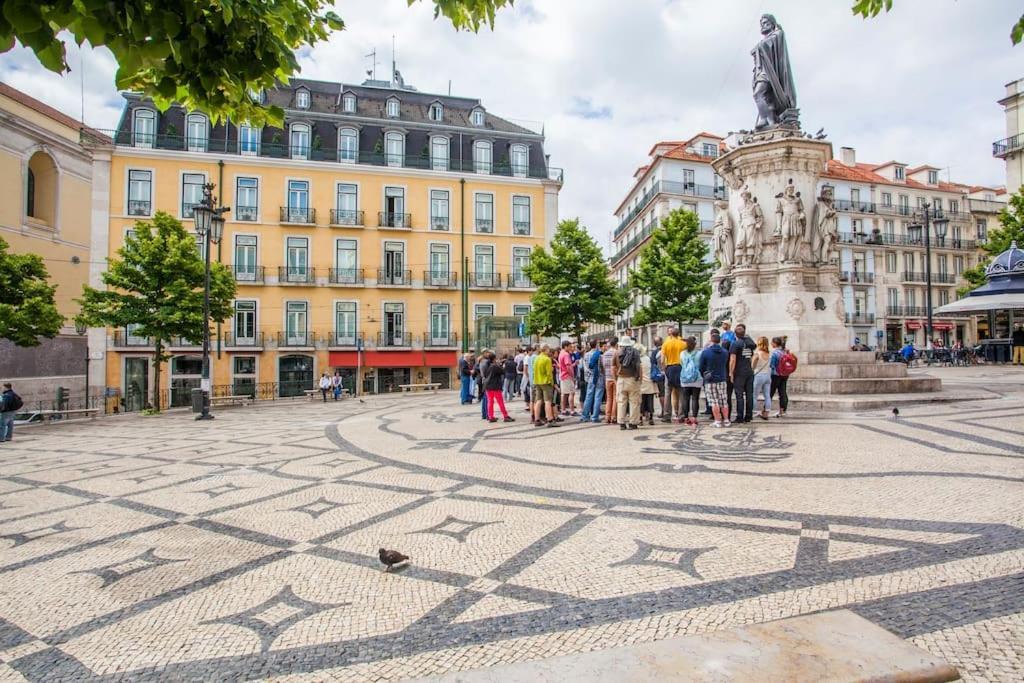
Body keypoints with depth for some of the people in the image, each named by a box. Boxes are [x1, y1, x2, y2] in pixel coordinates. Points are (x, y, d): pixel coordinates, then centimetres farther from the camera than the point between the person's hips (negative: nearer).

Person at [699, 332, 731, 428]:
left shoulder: (705, 352, -9)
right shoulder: (725, 352, 1)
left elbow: (701, 367, -4)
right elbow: (727, 366, 9)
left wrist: (704, 376, 11)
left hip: (710, 380, -3)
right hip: (722, 379, 3)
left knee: (714, 402, 0)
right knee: (724, 401, 10)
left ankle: (718, 421, 1)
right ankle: (726, 420, 13)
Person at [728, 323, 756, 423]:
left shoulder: (735, 344, -9)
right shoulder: (750, 343, 11)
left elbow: (732, 360, -14)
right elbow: (753, 357, 17)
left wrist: (731, 373, -10)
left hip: (739, 373, -6)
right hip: (750, 372, 6)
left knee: (739, 395, -3)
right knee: (749, 394, 9)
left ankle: (740, 417, -2)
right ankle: (748, 416, 14)